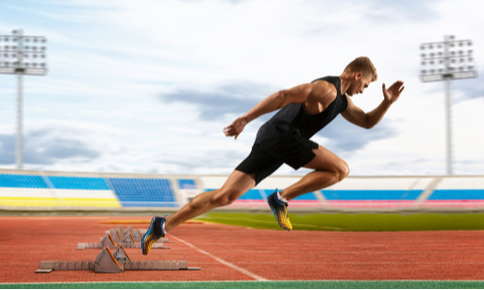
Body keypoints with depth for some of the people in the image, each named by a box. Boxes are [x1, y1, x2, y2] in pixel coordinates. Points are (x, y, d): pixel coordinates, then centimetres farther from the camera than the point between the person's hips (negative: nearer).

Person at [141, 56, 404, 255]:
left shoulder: (342, 100, 26)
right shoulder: (327, 88, -6)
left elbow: (367, 122, 36)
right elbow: (283, 96, -15)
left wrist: (387, 103, 20)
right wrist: (245, 119, -21)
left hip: (269, 140, 9)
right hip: (283, 134, -9)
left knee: (224, 196, 1)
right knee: (340, 169, -5)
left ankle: (163, 225, -3)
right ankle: (281, 198, -10)